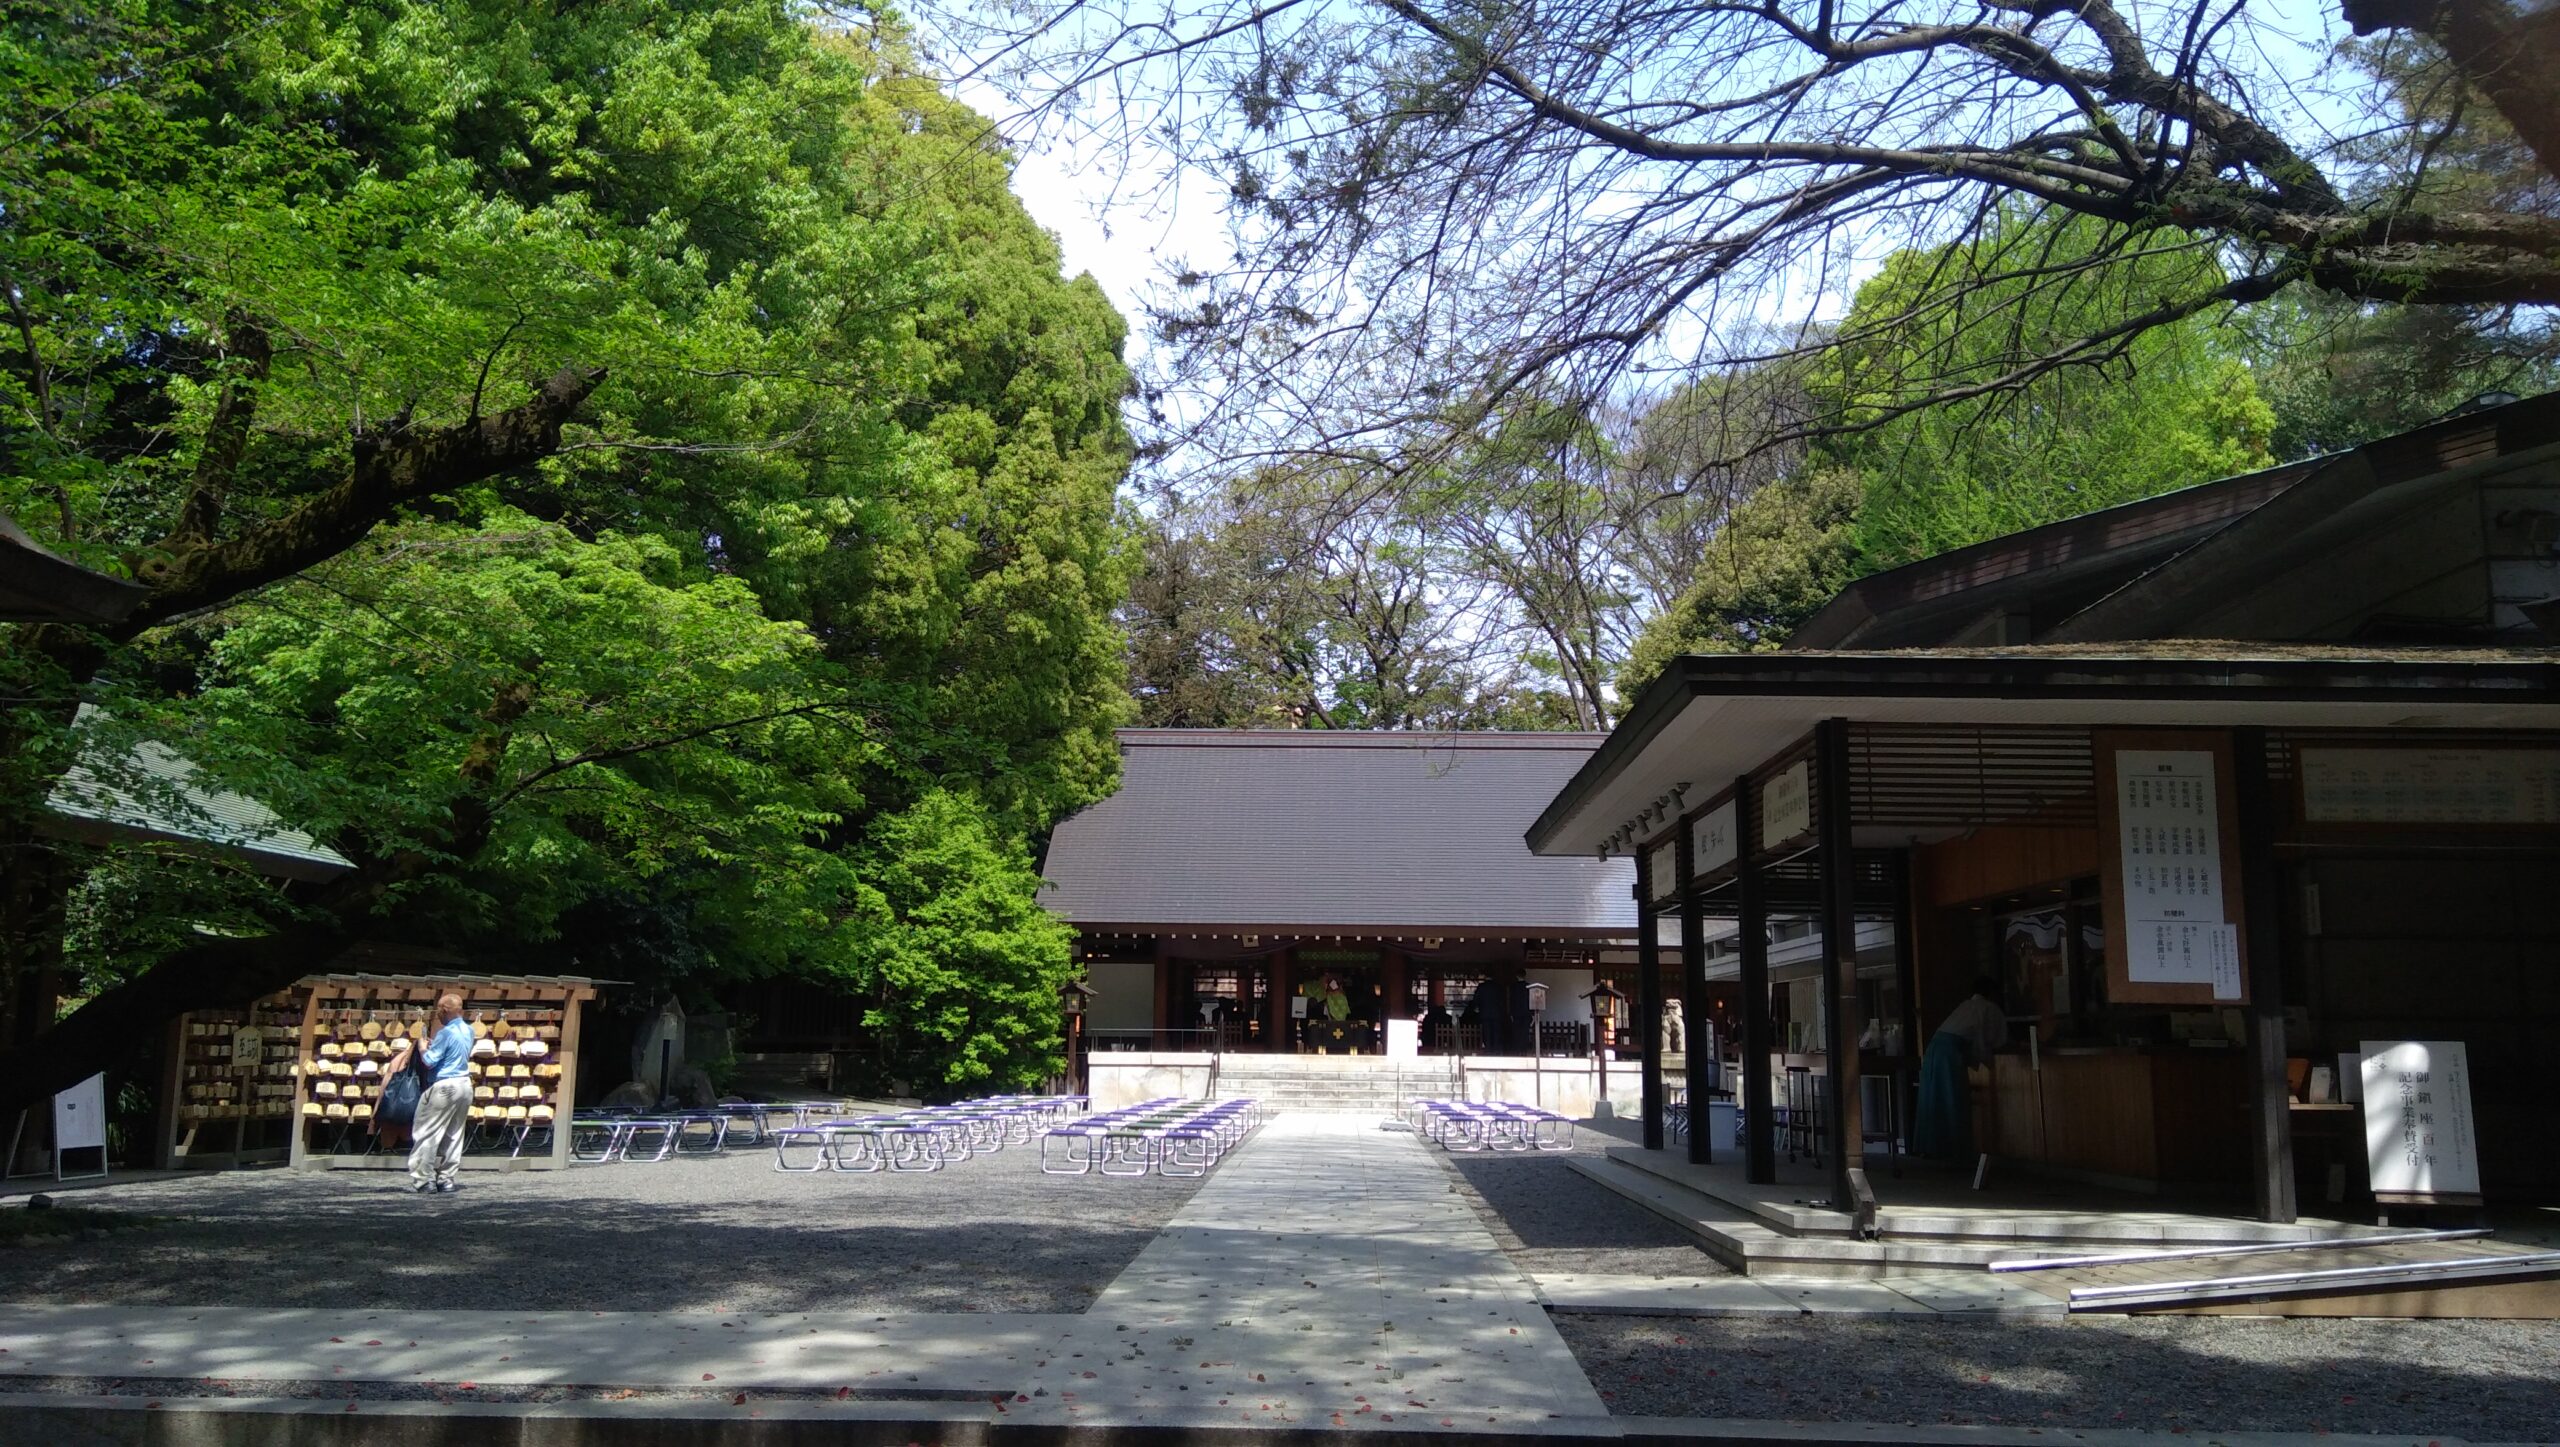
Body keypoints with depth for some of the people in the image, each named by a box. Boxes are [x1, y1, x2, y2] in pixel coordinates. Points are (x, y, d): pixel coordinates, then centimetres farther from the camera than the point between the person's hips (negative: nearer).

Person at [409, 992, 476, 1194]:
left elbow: (429, 1061, -15)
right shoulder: (468, 1030, 8)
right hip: (465, 1085, 8)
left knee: (427, 1134, 1)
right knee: (454, 1135, 12)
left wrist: (423, 1047, 3)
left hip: (445, 1086, -8)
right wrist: (433, 1045, 11)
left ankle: (423, 1180, 1)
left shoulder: (446, 1032, -17)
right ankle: (447, 1179, 13)